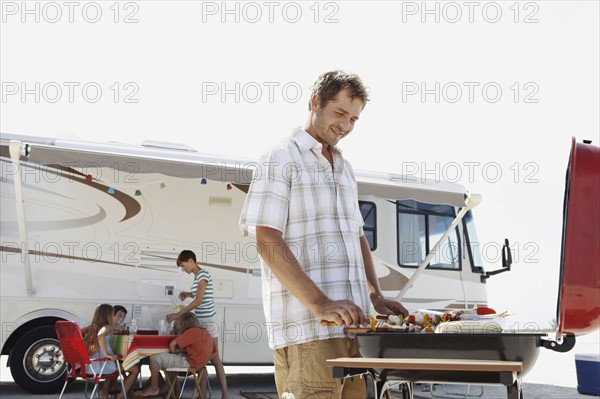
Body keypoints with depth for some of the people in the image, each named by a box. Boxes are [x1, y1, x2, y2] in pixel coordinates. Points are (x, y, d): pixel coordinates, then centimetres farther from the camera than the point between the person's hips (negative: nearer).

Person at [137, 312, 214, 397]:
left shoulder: (191, 332, -18)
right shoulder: (204, 331, 6)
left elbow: (172, 344, -21)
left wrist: (173, 351, 2)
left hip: (189, 363, -9)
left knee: (155, 358, -4)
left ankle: (154, 389, 8)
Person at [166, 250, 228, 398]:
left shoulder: (203, 274, -16)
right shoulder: (197, 276, 12)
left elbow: (199, 301, -23)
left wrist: (178, 315, -23)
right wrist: (188, 294, 6)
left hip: (209, 320, -9)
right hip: (201, 320, 9)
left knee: (214, 357, -4)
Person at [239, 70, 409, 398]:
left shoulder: (343, 167, 21)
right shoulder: (280, 159, -3)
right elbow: (268, 242, -13)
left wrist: (376, 297, 12)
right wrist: (320, 303, -21)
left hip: (352, 323, 7)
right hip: (307, 328, -7)